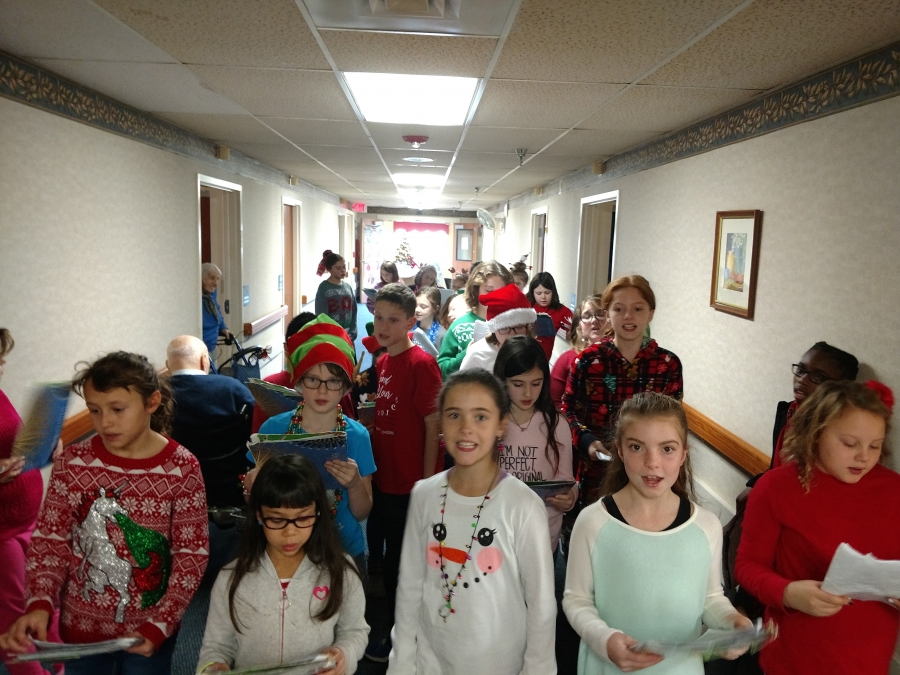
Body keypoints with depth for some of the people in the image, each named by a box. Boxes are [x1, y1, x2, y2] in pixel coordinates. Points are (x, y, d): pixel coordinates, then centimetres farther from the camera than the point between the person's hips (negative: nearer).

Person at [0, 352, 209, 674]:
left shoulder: (181, 468, -16)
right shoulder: (73, 462, -10)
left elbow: (192, 555, -11)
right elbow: (49, 540, -4)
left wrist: (159, 626, -18)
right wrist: (39, 604, -19)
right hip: (81, 625, 2)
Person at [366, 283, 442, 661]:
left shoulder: (421, 364, -16)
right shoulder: (383, 363, 7)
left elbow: (433, 427, -16)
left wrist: (427, 483, -16)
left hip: (411, 485, -7)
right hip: (385, 479, 7)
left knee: (400, 564, 7)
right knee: (392, 561, 20)